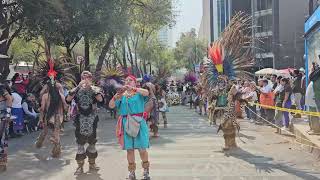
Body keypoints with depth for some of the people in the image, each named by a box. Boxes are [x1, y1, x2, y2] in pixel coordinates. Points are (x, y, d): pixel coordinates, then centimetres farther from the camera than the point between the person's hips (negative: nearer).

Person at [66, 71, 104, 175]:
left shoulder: (95, 89, 1)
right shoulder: (77, 90, 4)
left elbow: (100, 99, -20)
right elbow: (68, 100, -13)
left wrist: (90, 87, -21)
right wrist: (78, 87, -18)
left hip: (92, 120, 0)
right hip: (80, 121, 0)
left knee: (92, 143, 9)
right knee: (80, 143, 4)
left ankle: (92, 164, 22)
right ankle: (80, 166, 14)